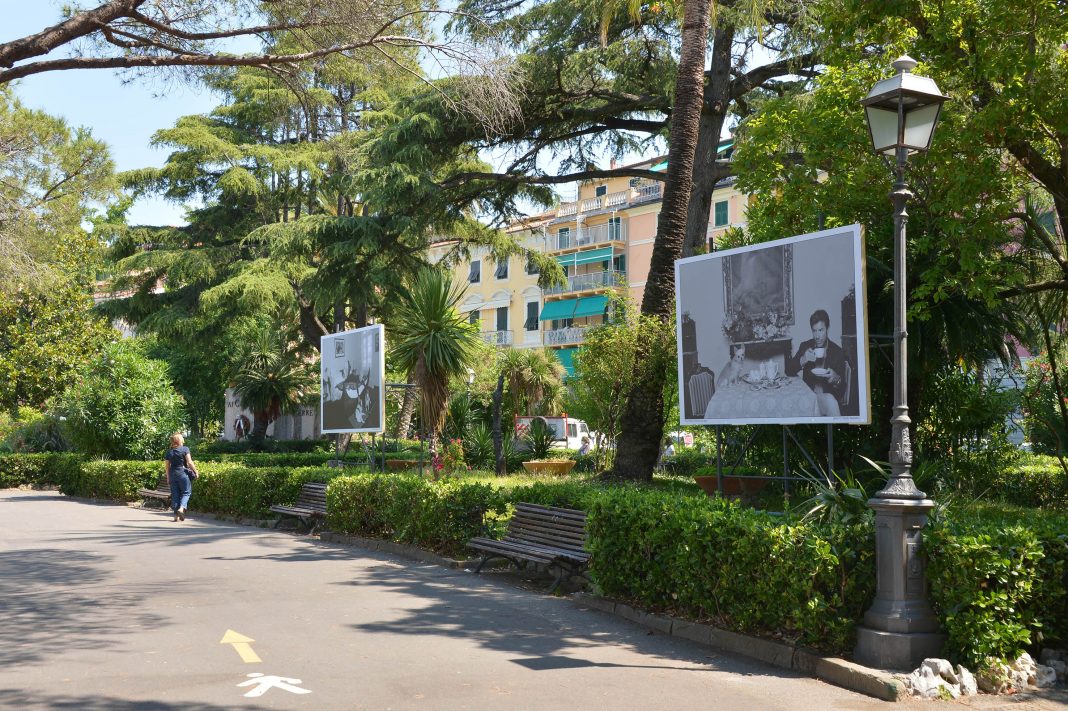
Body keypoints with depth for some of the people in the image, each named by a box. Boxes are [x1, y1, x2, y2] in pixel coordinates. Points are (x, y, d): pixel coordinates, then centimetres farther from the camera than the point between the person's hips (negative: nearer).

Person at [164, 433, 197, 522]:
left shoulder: (169, 451, 8)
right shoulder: (185, 449, -5)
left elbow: (166, 466, 10)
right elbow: (189, 462, -10)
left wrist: (168, 477, 19)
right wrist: (196, 471, -1)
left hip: (173, 474, 4)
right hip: (183, 473, -4)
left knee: (175, 495, 8)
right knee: (186, 492, 6)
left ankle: (176, 515, 7)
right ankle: (181, 508, -18)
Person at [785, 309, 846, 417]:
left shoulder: (838, 352, 2)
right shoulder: (805, 346, 8)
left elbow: (842, 387, 2)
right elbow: (788, 370, 3)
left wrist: (836, 379, -22)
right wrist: (803, 360, -16)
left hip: (828, 395, -2)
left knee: (830, 402, -37)